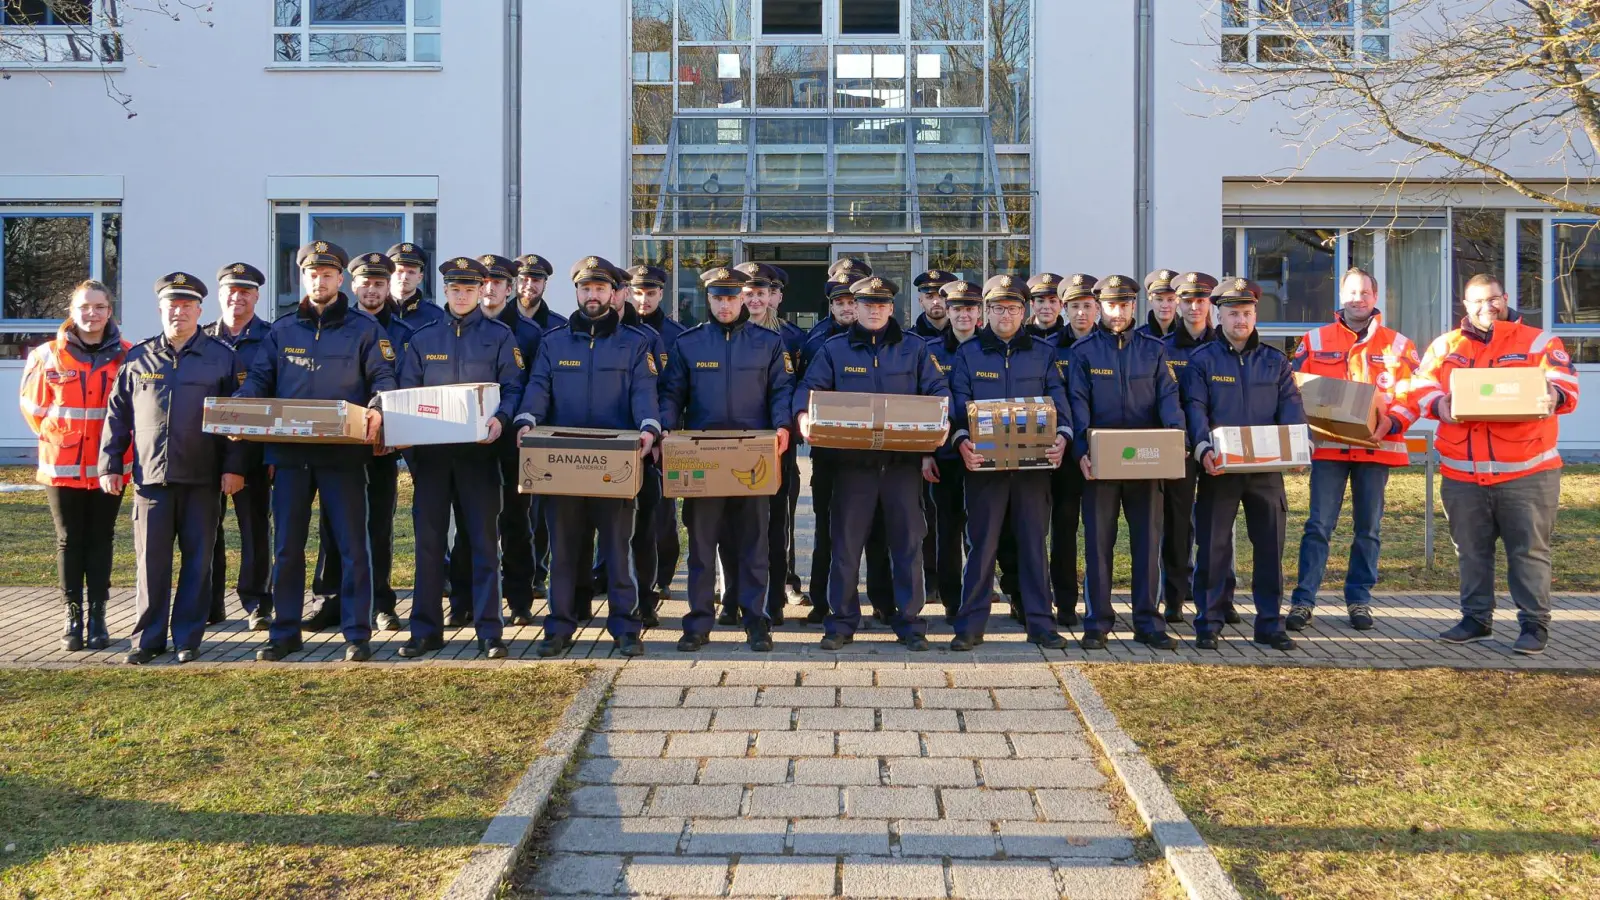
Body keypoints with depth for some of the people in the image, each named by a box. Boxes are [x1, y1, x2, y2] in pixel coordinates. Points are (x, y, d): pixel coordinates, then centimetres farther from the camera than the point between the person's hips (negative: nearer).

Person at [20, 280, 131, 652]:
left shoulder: (127, 356, -1)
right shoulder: (48, 355, 0)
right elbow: (32, 404, 12)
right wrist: (53, 434, 6)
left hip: (107, 466, 0)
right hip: (62, 465, 0)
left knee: (100, 541, 7)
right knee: (69, 541, 6)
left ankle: (97, 617, 14)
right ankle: (72, 618, 14)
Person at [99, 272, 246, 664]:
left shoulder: (222, 357, 4)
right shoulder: (138, 358, 10)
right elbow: (117, 415, 11)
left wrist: (234, 467, -6)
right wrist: (110, 465, 5)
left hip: (203, 480, -1)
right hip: (150, 476, 1)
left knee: (198, 561, 5)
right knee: (151, 561, 4)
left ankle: (188, 637, 14)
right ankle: (148, 638, 13)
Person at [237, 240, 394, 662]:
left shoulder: (365, 329, 5)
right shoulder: (281, 330, 14)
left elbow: (384, 378, -2)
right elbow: (258, 379, 10)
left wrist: (376, 409, -23)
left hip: (343, 453, -3)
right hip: (290, 452, 3)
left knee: (351, 544, -1)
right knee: (286, 545, 8)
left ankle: (357, 634, 6)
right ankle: (284, 631, 18)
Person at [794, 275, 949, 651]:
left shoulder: (913, 348, 10)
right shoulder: (834, 349, 8)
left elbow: (938, 391, 6)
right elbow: (809, 388, 1)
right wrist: (804, 415, -20)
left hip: (903, 461, 0)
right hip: (853, 461, 0)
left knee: (908, 542, 3)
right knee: (846, 543, 3)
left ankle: (910, 622, 13)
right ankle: (841, 622, 13)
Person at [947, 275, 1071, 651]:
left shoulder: (1042, 352, 11)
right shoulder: (968, 353, 7)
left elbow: (1058, 399, 4)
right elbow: (958, 405, 0)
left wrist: (1061, 436, -15)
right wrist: (962, 441, -19)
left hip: (1034, 463, 1)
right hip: (984, 463, -1)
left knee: (1034, 542, 5)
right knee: (982, 543, 0)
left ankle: (1040, 623, 13)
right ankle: (970, 626, 7)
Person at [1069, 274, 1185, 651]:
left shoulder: (1154, 349, 9)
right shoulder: (1083, 351, 4)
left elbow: (1168, 396, 0)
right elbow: (1079, 405, -4)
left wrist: (1177, 436, -18)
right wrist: (1082, 451, -18)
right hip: (1100, 461, -1)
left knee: (1148, 541, 4)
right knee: (1098, 542, 2)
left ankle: (1147, 622, 12)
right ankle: (1098, 622, 9)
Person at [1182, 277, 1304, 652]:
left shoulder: (1275, 360, 12)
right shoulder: (1202, 360, 4)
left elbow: (1291, 405, 3)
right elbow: (1195, 408, -6)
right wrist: (1203, 448, -24)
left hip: (1266, 468, 3)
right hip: (1219, 468, -2)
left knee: (1270, 545, 6)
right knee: (1213, 546, 1)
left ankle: (1270, 623, 16)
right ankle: (1207, 624, 9)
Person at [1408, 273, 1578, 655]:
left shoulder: (1538, 341, 6)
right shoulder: (1445, 346, 11)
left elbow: (1565, 383, -5)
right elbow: (1421, 386, 2)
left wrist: (1553, 395, -29)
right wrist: (1439, 403, -20)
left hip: (1526, 472, -2)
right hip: (1462, 473, 3)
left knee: (1529, 550, 1)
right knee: (1471, 551, 11)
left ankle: (1535, 624, 9)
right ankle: (1476, 618, 22)